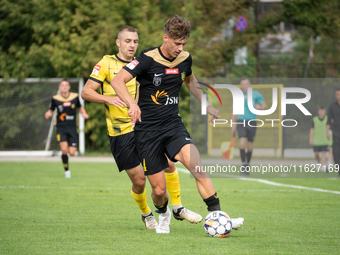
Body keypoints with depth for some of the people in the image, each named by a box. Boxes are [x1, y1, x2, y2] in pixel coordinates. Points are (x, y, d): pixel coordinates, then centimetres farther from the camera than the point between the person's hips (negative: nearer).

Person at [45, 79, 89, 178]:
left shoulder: (75, 97, 2)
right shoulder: (55, 99, -3)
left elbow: (80, 107, 18)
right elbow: (51, 111, 9)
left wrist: (84, 113, -2)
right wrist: (48, 114, -14)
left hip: (72, 127, 2)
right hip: (61, 128, -2)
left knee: (72, 153, -5)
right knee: (64, 150, -21)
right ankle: (66, 170, 0)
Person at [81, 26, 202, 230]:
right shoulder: (106, 64, -2)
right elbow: (86, 92, -7)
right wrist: (108, 99, -24)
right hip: (121, 132, -4)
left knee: (169, 163, -9)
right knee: (139, 180, -5)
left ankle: (178, 208, 8)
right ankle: (146, 214, 23)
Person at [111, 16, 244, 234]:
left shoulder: (185, 59, 3)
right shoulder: (148, 59, -13)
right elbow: (117, 81, -20)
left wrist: (206, 105, 22)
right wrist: (132, 103, -36)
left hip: (173, 125, 3)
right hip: (147, 130, -3)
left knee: (196, 165, -25)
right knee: (159, 190, -2)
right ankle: (163, 214, 34)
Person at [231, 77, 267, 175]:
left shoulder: (256, 94, 3)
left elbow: (264, 106, 3)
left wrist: (259, 107, -19)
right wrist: (233, 124, 9)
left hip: (251, 122, 0)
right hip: (241, 122, 0)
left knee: (250, 145, 5)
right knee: (242, 142, -18)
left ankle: (247, 166, 20)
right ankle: (243, 164, -14)